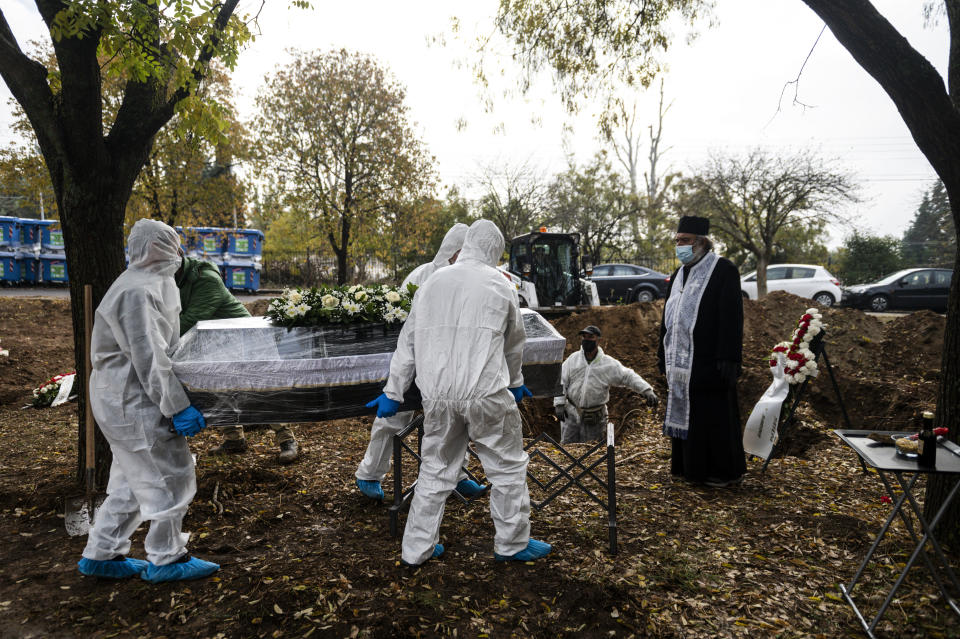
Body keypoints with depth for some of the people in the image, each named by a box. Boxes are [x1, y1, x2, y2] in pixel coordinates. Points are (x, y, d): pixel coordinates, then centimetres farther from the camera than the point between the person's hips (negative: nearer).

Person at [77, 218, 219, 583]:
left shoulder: (156, 284, 12)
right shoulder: (136, 291, -21)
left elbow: (164, 347, 19)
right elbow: (149, 358, -26)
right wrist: (177, 406, -25)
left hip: (125, 398, 11)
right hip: (132, 401, -11)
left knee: (133, 479, 19)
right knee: (170, 476, -1)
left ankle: (101, 554, 30)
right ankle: (165, 559, 13)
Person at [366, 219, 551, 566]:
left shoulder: (431, 283, 11)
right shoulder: (499, 285, 3)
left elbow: (408, 342, 13)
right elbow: (514, 343, 14)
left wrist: (393, 392, 19)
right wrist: (515, 382, 30)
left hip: (437, 396, 4)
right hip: (485, 394, -4)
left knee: (435, 471, 16)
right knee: (508, 467, 13)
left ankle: (416, 548, 24)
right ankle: (512, 544, 24)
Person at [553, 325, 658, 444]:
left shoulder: (609, 364, -6)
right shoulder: (573, 359, -2)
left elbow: (629, 377, -3)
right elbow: (561, 381, -1)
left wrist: (647, 391, -14)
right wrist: (559, 404, -9)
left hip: (594, 417, -1)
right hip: (571, 413, 1)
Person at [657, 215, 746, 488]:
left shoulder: (723, 270, -9)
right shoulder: (678, 275, 15)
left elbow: (731, 317, -14)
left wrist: (727, 358, -20)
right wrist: (664, 353, 17)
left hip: (708, 361, -8)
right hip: (681, 361, 8)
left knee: (714, 415, 0)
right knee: (685, 412, 13)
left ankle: (725, 471, 15)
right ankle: (691, 467, 26)